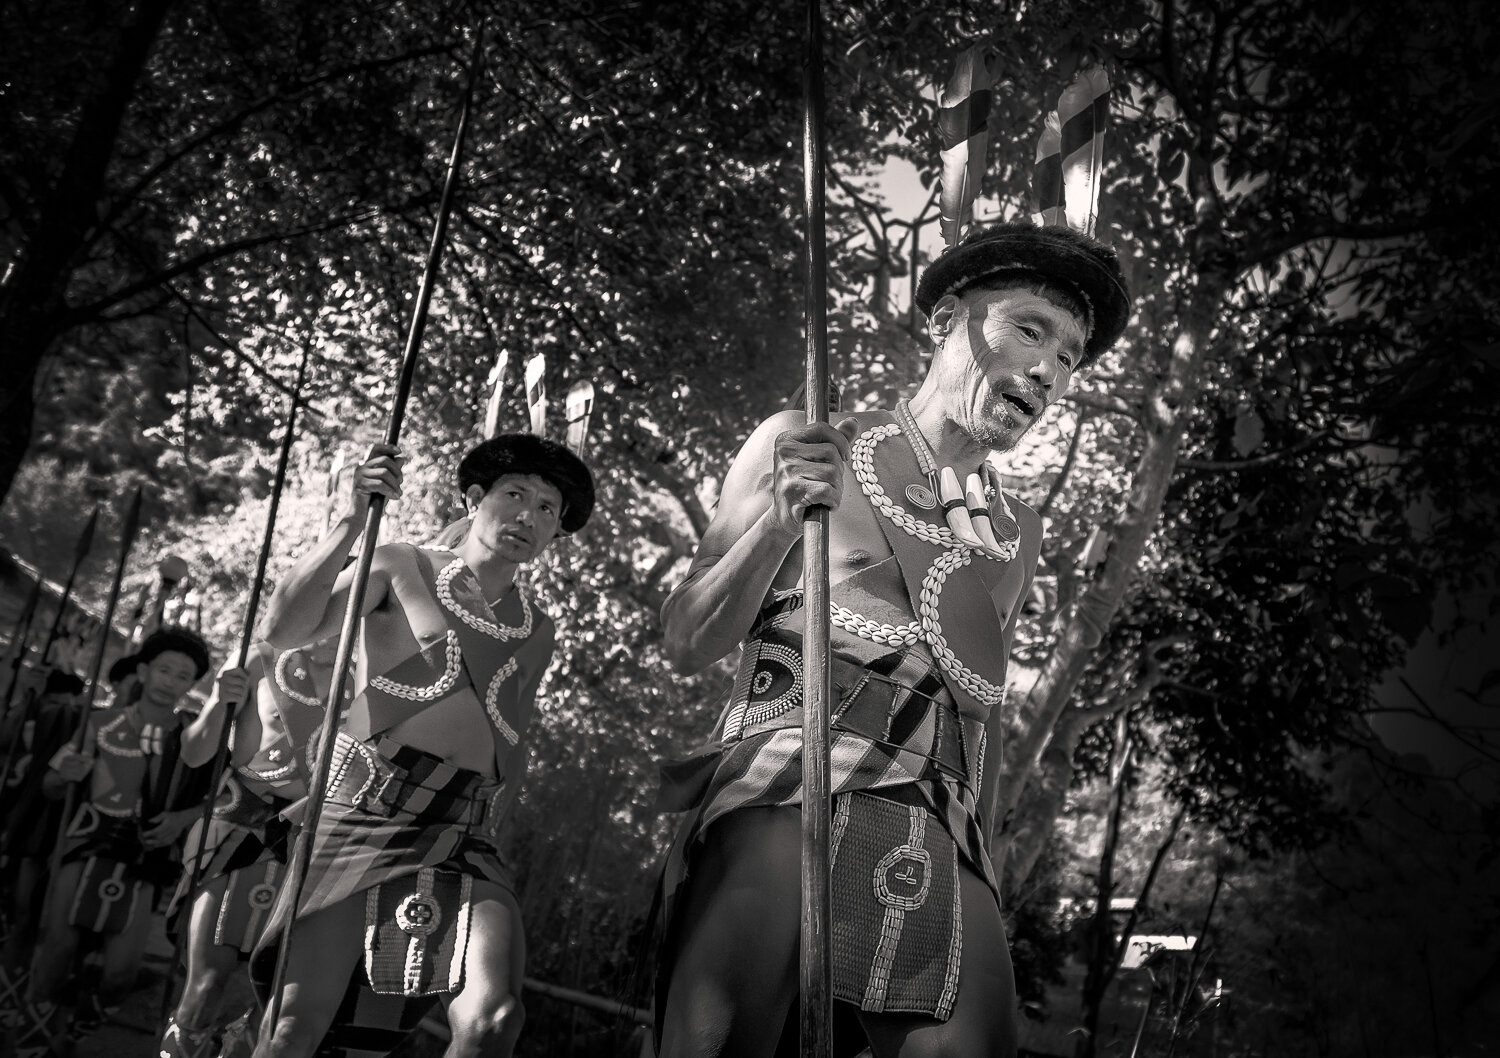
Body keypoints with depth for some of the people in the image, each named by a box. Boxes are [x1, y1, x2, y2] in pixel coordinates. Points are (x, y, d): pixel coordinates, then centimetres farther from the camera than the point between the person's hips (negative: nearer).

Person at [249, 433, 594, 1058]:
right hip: (361, 812, -2)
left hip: (464, 837, 3)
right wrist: (351, 522, -15)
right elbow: (284, 629, -7)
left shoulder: (537, 632, 17)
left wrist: (485, 829, 11)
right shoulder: (401, 568, 7)